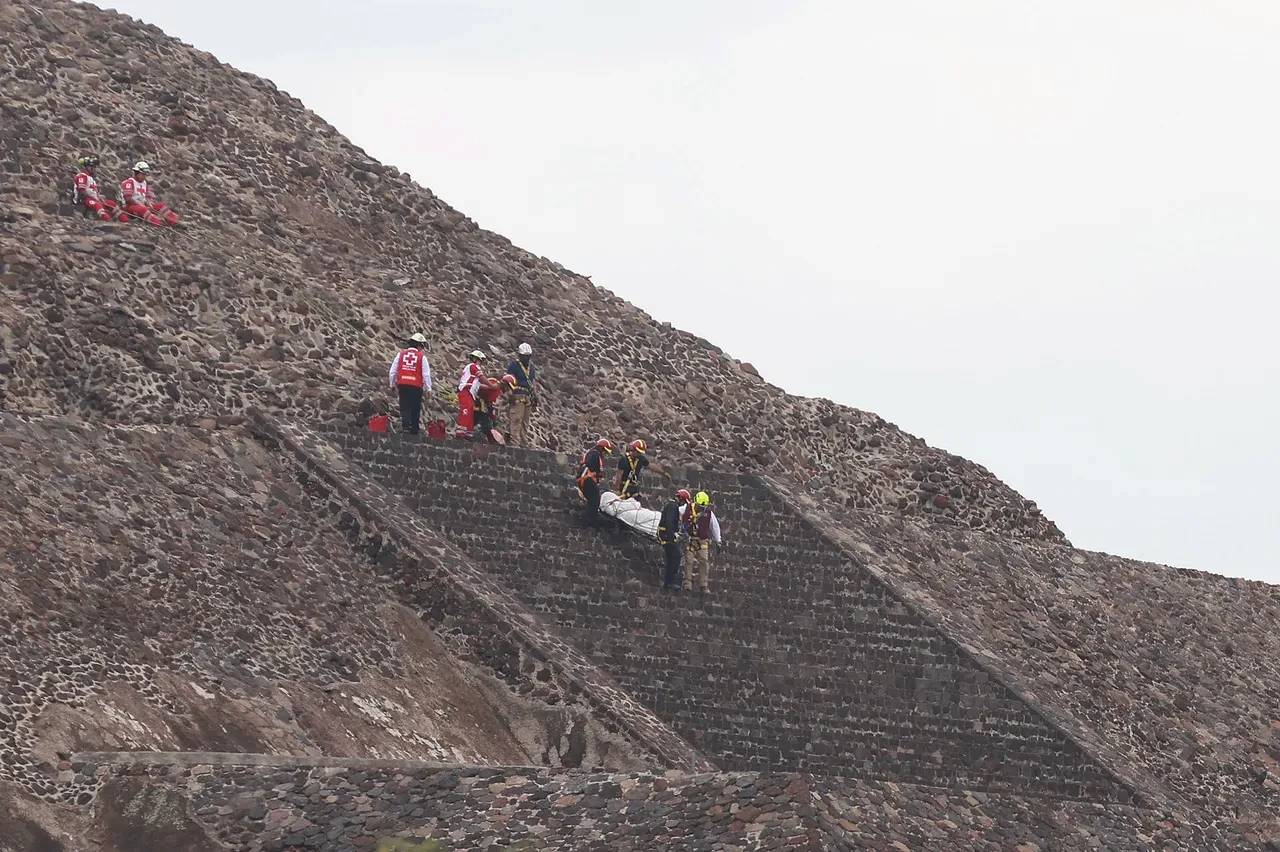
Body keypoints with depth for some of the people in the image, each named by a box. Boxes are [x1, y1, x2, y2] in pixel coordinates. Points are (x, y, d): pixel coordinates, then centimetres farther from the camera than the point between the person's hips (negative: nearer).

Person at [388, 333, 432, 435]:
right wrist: (428, 388, 5)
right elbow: (426, 374, -4)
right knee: (415, 409, 10)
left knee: (405, 407, 3)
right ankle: (414, 429, 14)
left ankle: (405, 426, -15)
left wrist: (392, 384, 19)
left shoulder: (401, 354, 4)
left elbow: (393, 371, 7)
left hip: (403, 385, 1)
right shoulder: (422, 356, -3)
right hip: (416, 386, -1)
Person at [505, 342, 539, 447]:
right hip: (518, 396, -7)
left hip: (528, 397, 7)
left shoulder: (531, 367, 19)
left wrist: (535, 395, 17)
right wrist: (510, 394, -17)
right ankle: (514, 442, -17)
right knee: (516, 420, -13)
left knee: (525, 422, 8)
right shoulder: (513, 365, -3)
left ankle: (524, 442, 11)